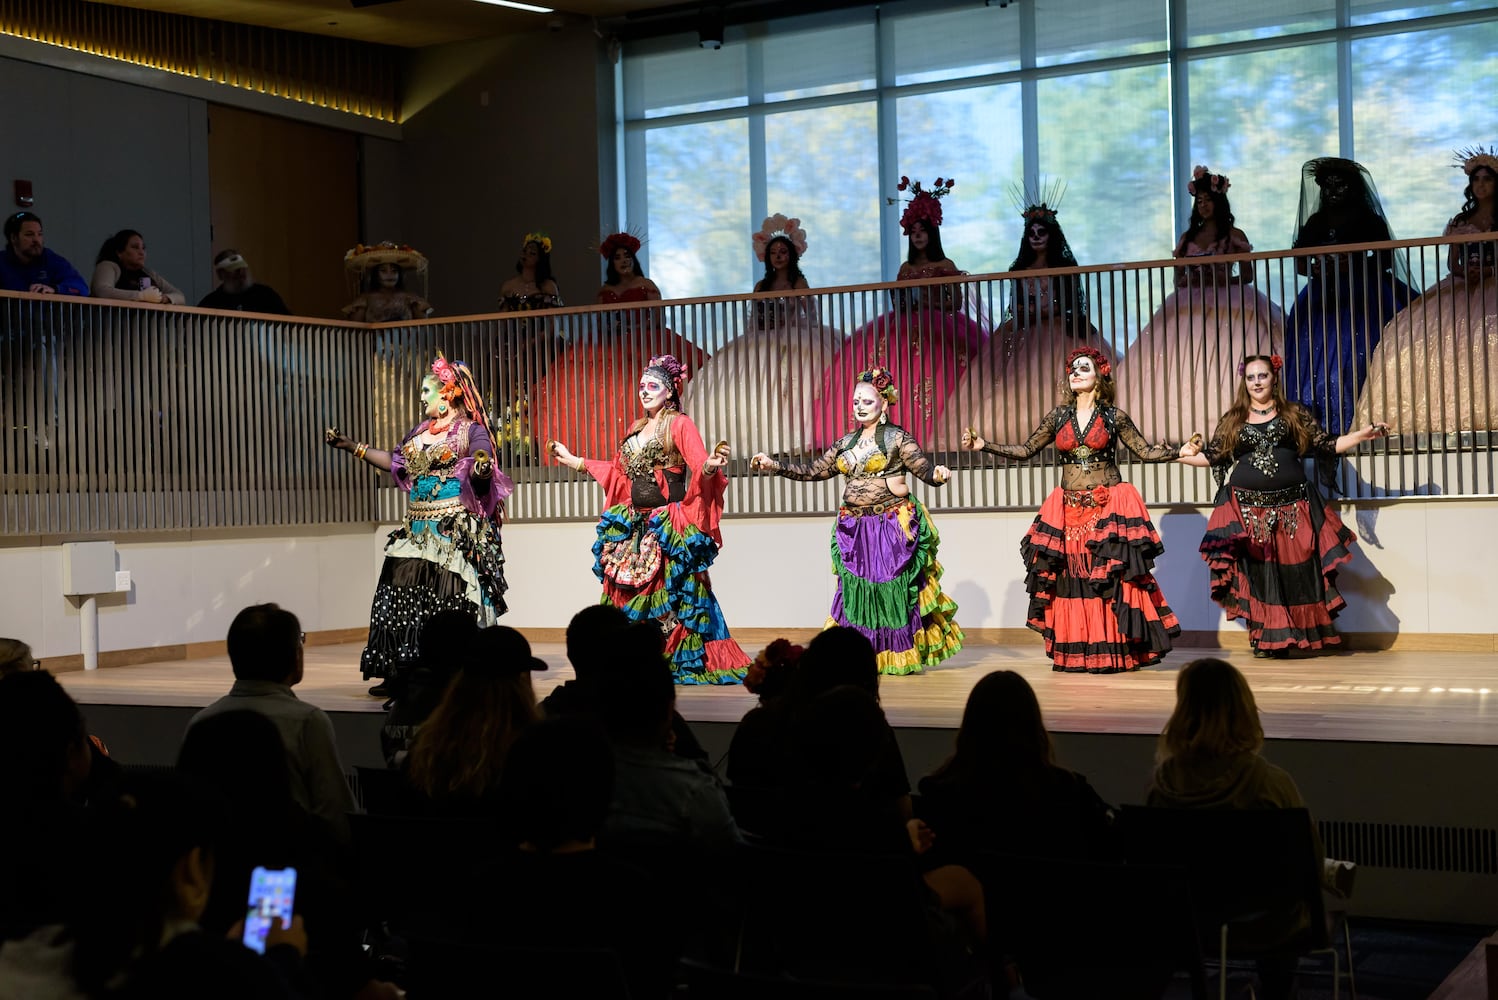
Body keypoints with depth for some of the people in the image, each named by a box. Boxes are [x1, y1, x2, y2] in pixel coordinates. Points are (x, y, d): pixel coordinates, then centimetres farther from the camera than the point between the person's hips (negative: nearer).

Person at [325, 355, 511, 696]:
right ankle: (401, 673, 9)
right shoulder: (419, 432, 17)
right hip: (418, 529, 7)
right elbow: (395, 462, 29)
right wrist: (352, 446, 28)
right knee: (403, 593, 3)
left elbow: (483, 472, -16)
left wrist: (481, 469, -40)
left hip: (456, 531, -7)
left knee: (451, 602, -9)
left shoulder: (472, 430, -4)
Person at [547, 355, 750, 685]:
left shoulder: (680, 425, -5)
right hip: (634, 526, 7)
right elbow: (617, 469, 27)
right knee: (629, 591, 6)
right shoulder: (636, 429, 17)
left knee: (672, 594, -8)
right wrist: (572, 460, 30)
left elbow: (700, 469, -16)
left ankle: (686, 662, -3)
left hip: (670, 528, -7)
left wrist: (711, 466, -40)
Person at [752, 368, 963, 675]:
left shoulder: (897, 437, -4)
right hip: (854, 530, 5)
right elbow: (814, 471, 14)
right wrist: (775, 465, 7)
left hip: (893, 528, -5)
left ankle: (901, 657, 10)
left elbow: (926, 471, -9)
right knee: (855, 592, 5)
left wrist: (939, 474, -32)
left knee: (892, 592, -1)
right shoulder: (847, 442, 12)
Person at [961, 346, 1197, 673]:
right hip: (1068, 509, 3)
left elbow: (1146, 451, 4)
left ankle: (1114, 652, 1)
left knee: (1111, 581, -6)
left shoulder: (1114, 417, 3)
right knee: (1070, 582, 2)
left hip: (1109, 508, -3)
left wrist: (1179, 451, -11)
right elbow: (1025, 450, 9)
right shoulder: (1058, 417, 8)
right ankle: (1074, 654, 8)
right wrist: (984, 445, 0)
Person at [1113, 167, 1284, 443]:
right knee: (1186, 366, -7)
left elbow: (1247, 275, 0)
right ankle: (1188, 426, -8)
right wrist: (1188, 279, -9)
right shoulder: (1187, 238, 15)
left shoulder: (1234, 235, 4)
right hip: (1190, 310, 4)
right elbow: (1178, 278, 13)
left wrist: (1219, 279, -14)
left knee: (1223, 366, -14)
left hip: (1228, 307, -4)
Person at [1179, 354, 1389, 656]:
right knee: (1256, 573, -2)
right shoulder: (1231, 421, 11)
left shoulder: (1296, 414, 8)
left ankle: (1294, 637, 2)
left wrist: (1361, 435, -3)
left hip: (1292, 507, 0)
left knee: (1296, 571, -4)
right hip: (1247, 509, 1)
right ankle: (1265, 640, 4)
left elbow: (1325, 446, 6)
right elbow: (1212, 456, 12)